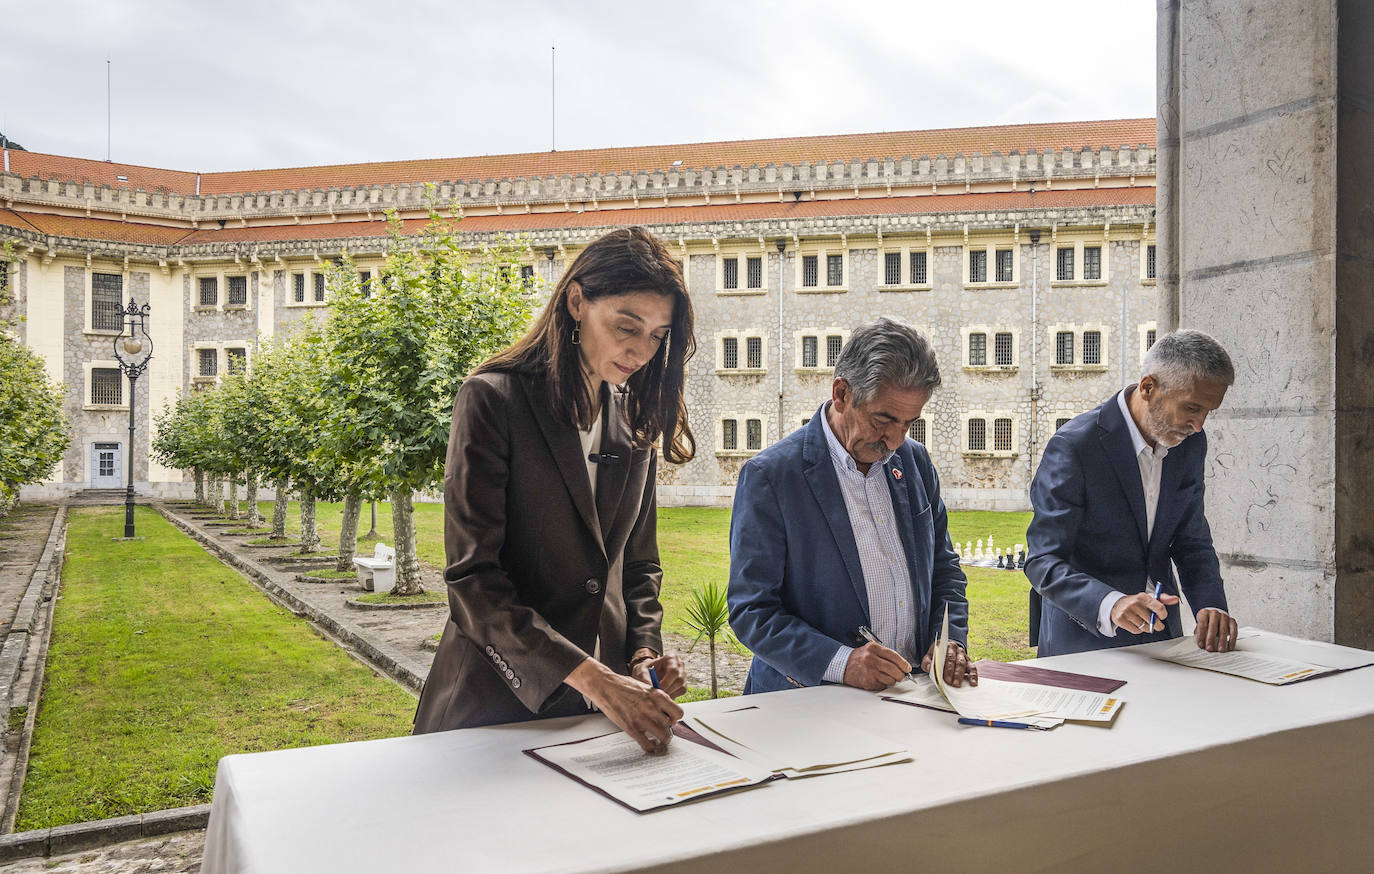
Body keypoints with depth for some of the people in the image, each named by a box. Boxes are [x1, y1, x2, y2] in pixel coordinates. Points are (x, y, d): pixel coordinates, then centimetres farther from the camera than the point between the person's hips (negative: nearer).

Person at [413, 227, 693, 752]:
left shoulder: (635, 419, 7)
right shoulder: (493, 399, -12)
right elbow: (473, 579, -18)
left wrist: (644, 653, -4)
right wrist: (592, 678, -24)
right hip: (496, 704, -5)